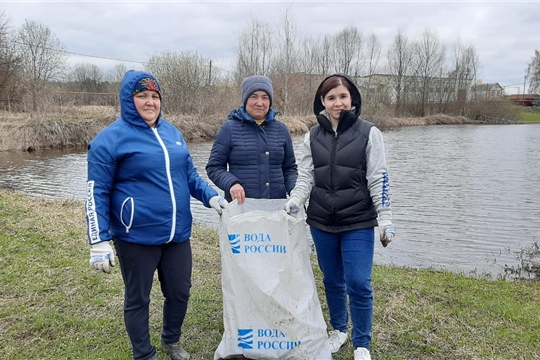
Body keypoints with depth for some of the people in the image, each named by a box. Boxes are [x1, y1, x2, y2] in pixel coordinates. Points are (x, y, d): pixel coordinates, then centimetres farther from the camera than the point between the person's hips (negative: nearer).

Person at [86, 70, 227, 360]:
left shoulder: (172, 133, 8)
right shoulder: (111, 138, -9)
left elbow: (189, 174, 17)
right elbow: (97, 193, -8)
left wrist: (211, 197, 0)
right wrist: (99, 241, -12)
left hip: (177, 234, 6)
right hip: (136, 238, -5)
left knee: (180, 292, 18)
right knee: (137, 299, 13)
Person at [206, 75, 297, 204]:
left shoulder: (281, 129, 9)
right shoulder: (229, 128, 0)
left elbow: (289, 168, 14)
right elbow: (214, 167, 1)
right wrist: (231, 183, -19)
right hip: (240, 205, -3)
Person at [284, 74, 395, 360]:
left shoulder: (368, 133, -4)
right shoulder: (313, 136, 5)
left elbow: (379, 180, -5)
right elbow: (305, 177, 4)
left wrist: (385, 219, -9)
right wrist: (293, 201, -14)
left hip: (358, 224, -3)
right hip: (322, 223, 3)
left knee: (358, 284, -2)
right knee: (332, 281, 16)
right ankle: (338, 330, 38)